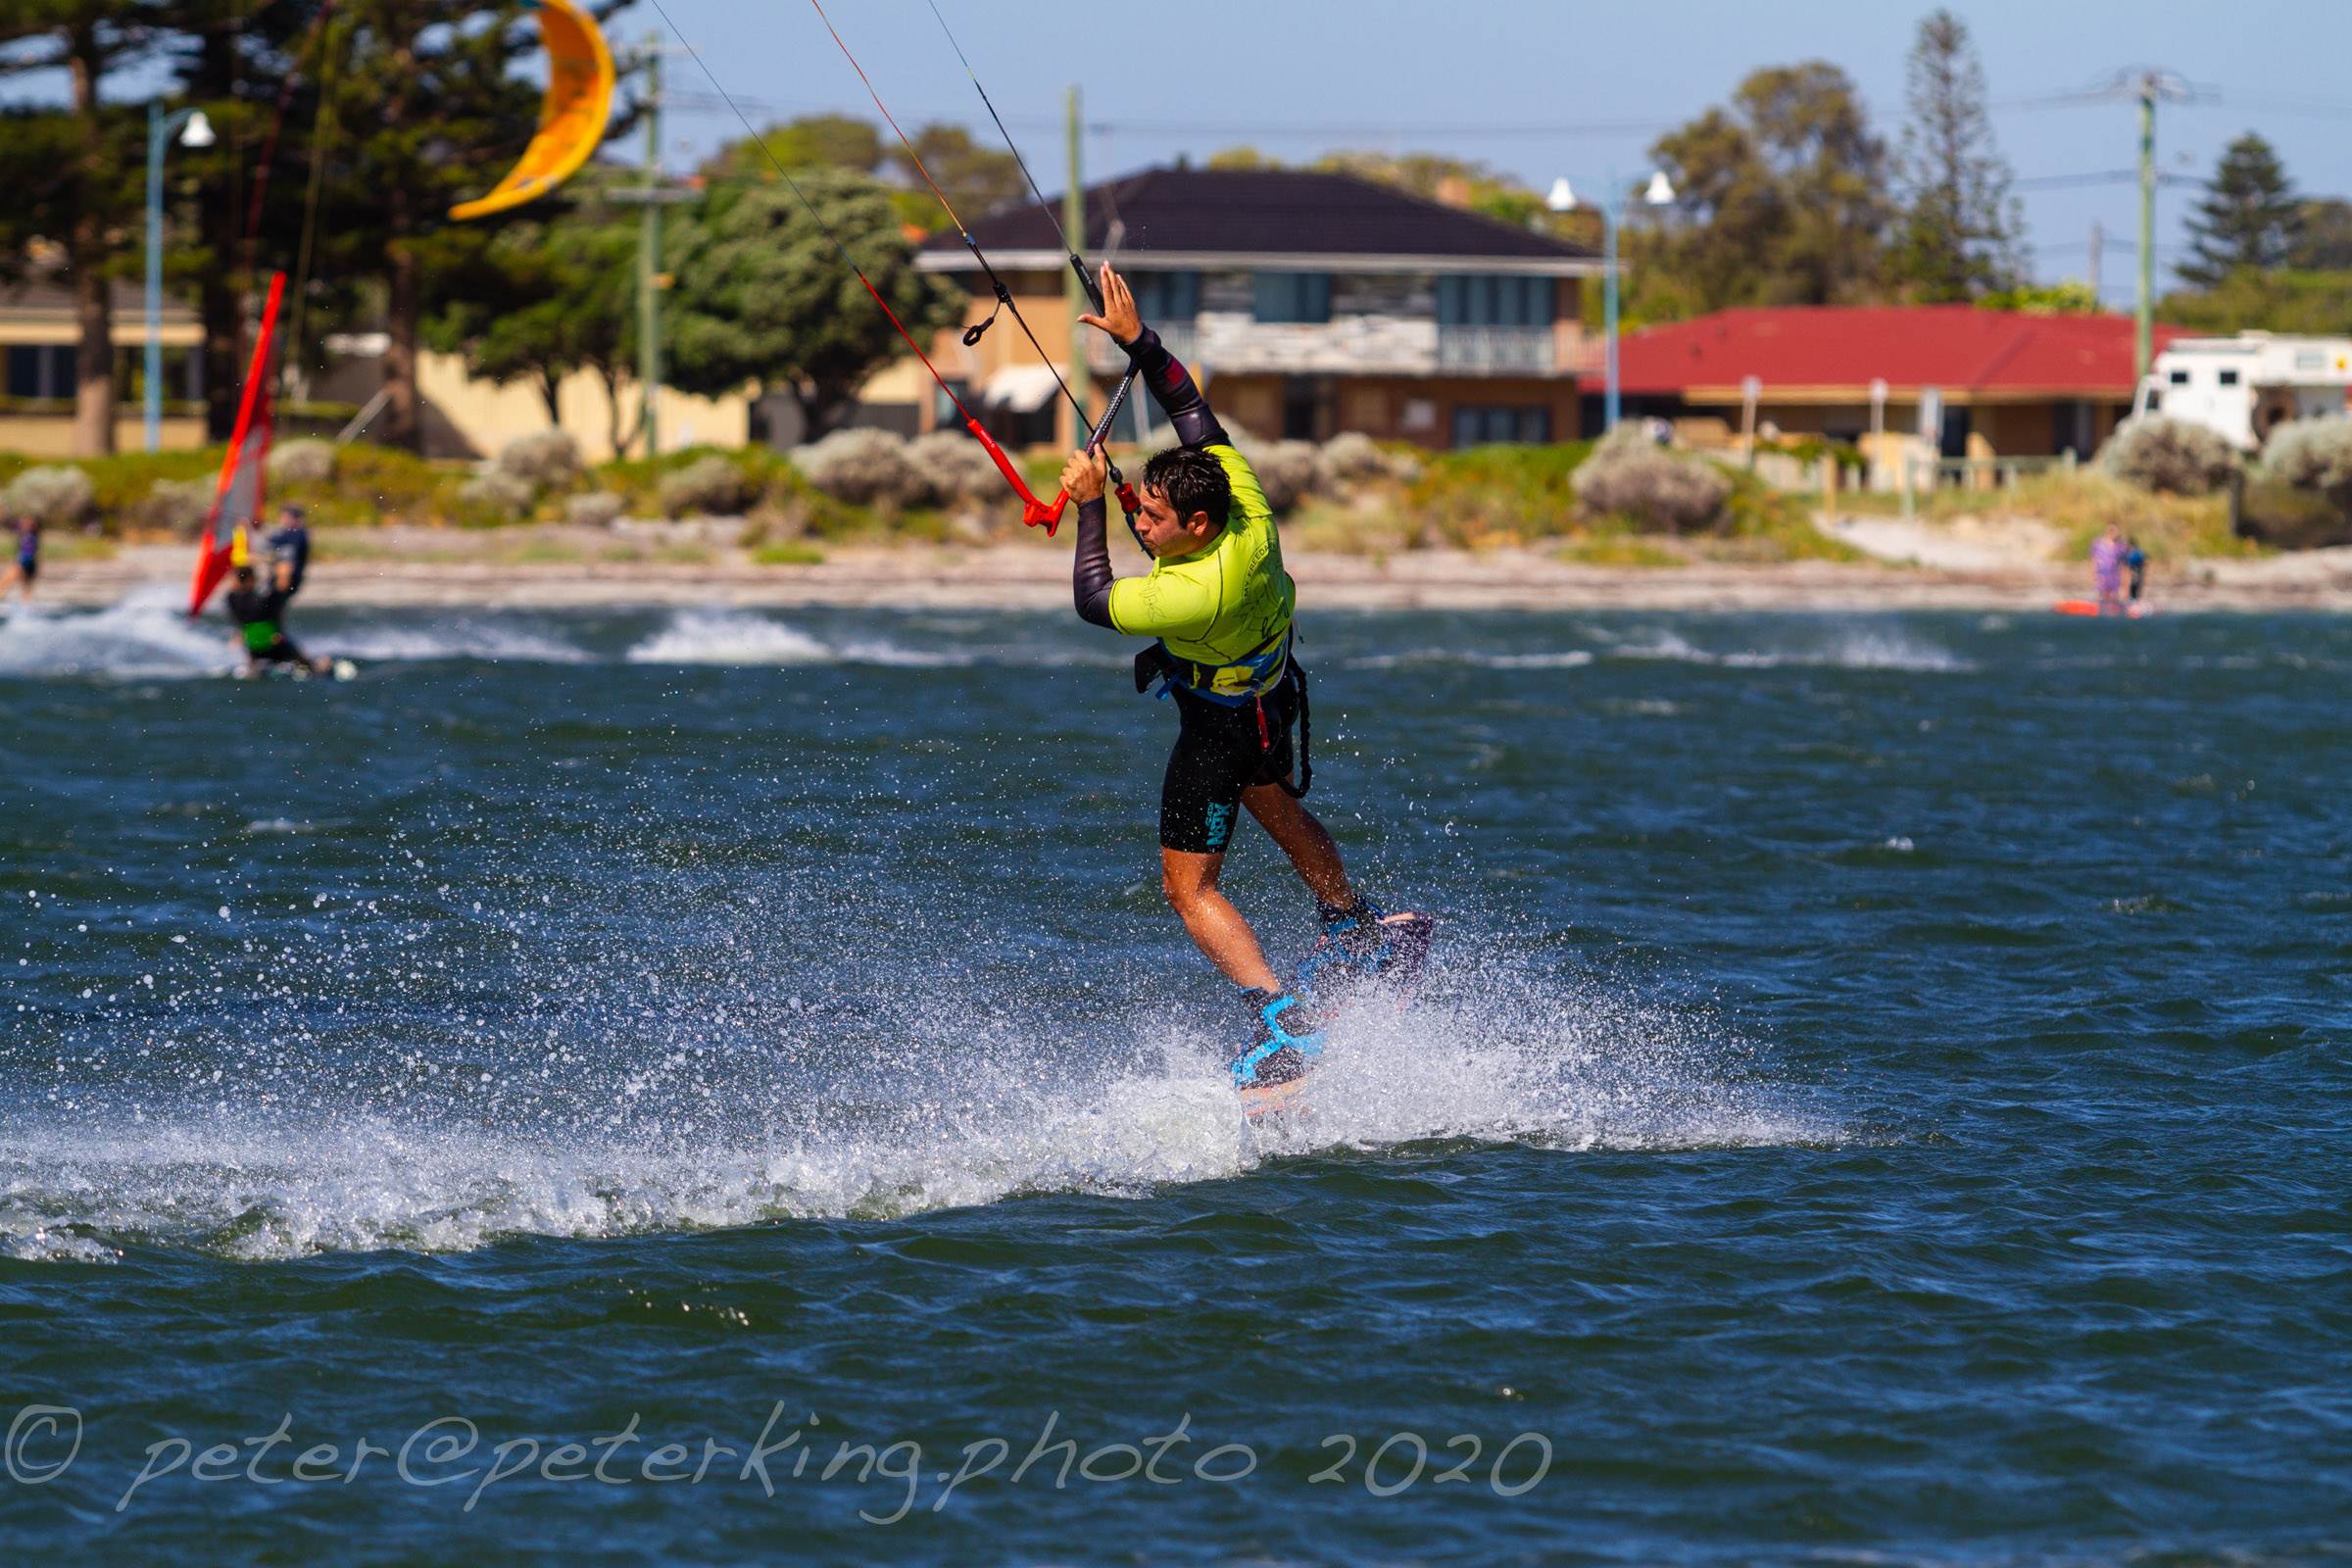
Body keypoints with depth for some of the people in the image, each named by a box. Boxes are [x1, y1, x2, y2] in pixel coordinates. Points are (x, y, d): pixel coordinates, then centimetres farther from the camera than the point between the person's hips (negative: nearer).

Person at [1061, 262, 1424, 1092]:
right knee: (1275, 808, 34)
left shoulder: (1198, 591, -43)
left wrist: (1090, 506, -26)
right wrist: (1135, 338, -16)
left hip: (1221, 725, -8)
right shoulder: (1240, 497, -25)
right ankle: (1356, 927, 53)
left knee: (1188, 886, -1)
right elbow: (1190, 408, -12)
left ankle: (1283, 1019, -11)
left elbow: (1093, 601, -30)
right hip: (1270, 686, 8)